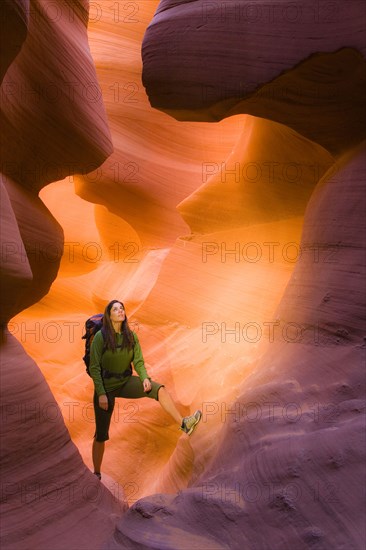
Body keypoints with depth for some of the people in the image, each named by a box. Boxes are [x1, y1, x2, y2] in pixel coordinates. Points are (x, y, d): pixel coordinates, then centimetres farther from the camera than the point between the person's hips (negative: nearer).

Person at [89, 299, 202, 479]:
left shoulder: (131, 336, -4)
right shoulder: (101, 336, -16)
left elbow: (138, 361, -1)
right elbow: (94, 367, -15)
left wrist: (145, 378, -21)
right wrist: (101, 394, -20)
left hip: (126, 382, 4)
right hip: (106, 385, -4)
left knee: (159, 389, -18)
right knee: (101, 434, 1)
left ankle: (183, 424, -14)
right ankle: (96, 473, 17)